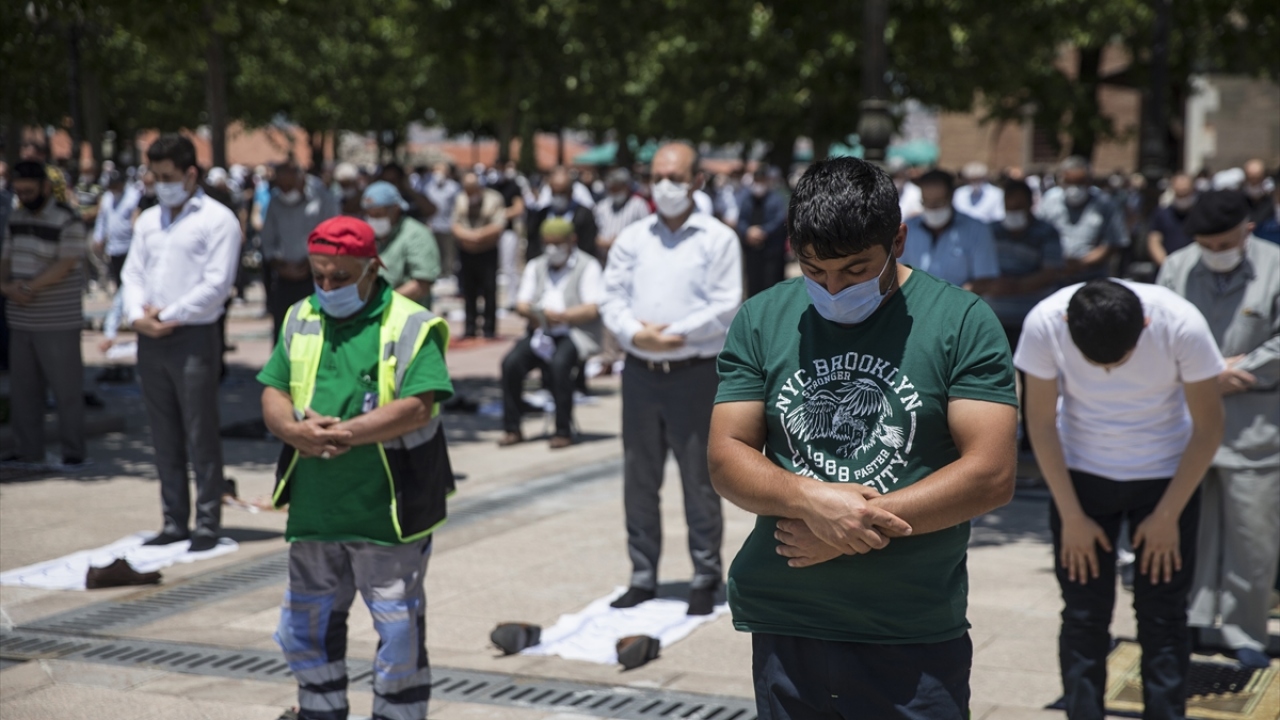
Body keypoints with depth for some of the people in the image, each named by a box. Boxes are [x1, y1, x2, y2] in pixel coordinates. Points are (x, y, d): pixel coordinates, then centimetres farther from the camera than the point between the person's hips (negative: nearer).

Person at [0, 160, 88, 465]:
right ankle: (29, 452, 21)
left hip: (58, 322, -7)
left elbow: (65, 265, -16)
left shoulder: (67, 221, -9)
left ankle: (73, 453, 8)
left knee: (67, 390, 0)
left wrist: (27, 287, -17)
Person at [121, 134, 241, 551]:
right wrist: (137, 314, -7)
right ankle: (174, 522, 18)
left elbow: (216, 285, -12)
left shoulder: (217, 219, -5)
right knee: (165, 439, 11)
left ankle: (207, 525, 3)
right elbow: (133, 273, 12)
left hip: (194, 338, -6)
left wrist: (168, 316, -12)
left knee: (200, 438, -3)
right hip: (150, 341, 7)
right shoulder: (148, 221, 16)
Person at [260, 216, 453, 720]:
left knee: (399, 630, 4)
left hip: (388, 511, -5)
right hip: (313, 507, 5)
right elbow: (273, 395, 7)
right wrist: (293, 429, -15)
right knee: (306, 625, 16)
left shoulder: (411, 327, -8)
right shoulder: (300, 321, 10)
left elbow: (417, 408, -18)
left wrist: (345, 433, -25)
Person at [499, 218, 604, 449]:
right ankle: (512, 429, -12)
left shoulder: (587, 266, 2)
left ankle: (564, 431, -25)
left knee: (559, 363, -35)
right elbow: (521, 303, 11)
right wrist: (533, 314, -14)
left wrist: (561, 316, -24)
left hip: (576, 333, -5)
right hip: (541, 333, 5)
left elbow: (592, 309, -10)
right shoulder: (535, 267, 20)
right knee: (511, 362, -21)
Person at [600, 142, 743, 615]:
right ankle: (642, 577, 19)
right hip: (640, 373, 4)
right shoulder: (633, 238, 12)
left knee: (700, 480, 0)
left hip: (694, 375, -4)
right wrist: (634, 333, -13)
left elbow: (726, 307, -8)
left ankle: (706, 579, 11)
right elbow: (613, 298, 6)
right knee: (639, 481, 9)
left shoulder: (718, 239, 0)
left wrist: (673, 334, -15)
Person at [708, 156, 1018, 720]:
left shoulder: (962, 322, -4)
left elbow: (992, 475, -11)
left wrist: (850, 531, -15)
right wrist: (811, 500, -19)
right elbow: (726, 459, 2)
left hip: (917, 637, -2)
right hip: (784, 626, 3)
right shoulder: (761, 320, 5)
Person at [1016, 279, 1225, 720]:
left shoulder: (1181, 325, -25)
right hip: (1080, 473, 1)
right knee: (1083, 616, 0)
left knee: (1163, 617, -1)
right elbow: (1041, 423, -10)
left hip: (1167, 475, 0)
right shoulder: (1044, 324, -23)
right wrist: (1072, 516, -8)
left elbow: (1208, 427, -12)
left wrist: (1167, 516, -10)